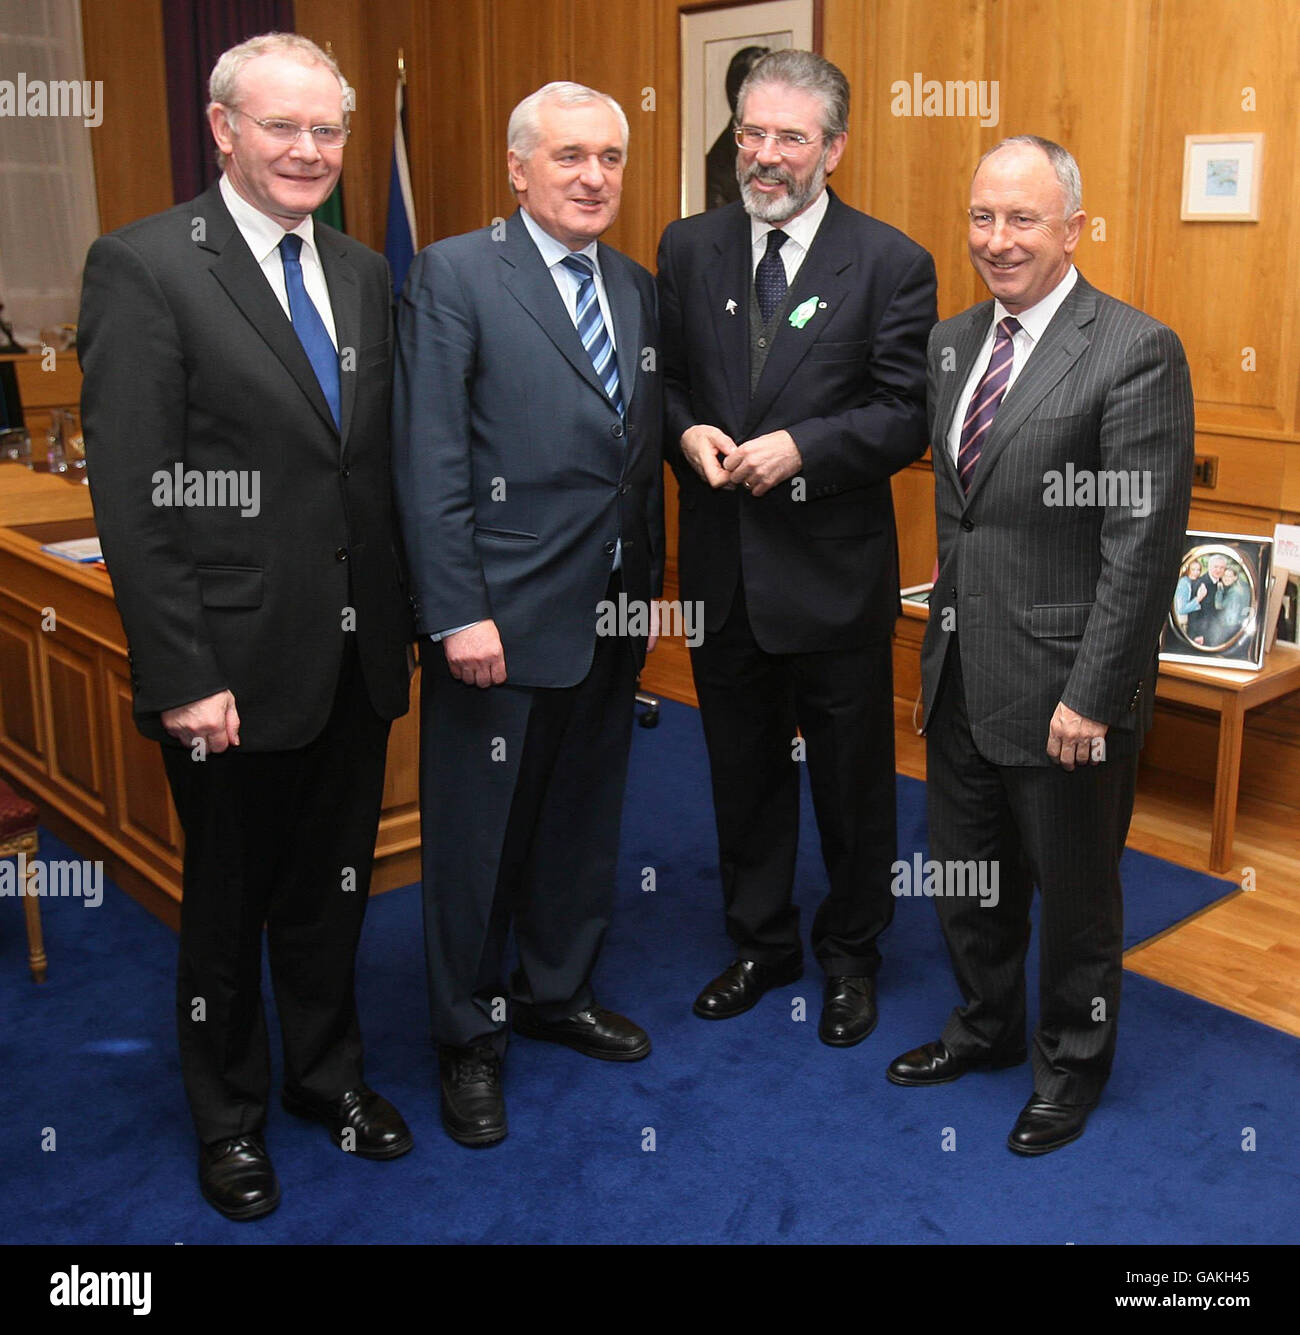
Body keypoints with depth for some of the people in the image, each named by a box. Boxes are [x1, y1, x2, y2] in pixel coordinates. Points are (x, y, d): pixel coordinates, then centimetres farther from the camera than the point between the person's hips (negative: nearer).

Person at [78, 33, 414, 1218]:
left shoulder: (363, 274, 9)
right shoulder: (144, 267, -10)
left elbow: (383, 463, 10)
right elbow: (132, 498, -14)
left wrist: (402, 621, 6)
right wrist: (183, 675, -17)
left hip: (356, 659, 5)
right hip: (238, 667, -5)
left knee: (332, 887, 20)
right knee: (229, 899, 13)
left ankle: (329, 1072, 42)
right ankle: (231, 1113, 35)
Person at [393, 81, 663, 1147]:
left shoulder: (639, 291, 11)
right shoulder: (453, 275, -8)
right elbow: (429, 460, -13)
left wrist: (649, 586, 13)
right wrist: (457, 613, -18)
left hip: (609, 618, 6)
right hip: (501, 617, -6)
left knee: (584, 821, 18)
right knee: (479, 837, 8)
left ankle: (559, 992, 39)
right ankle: (471, 1038, 27)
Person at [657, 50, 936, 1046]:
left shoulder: (892, 264, -5)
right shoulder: (688, 249, 5)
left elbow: (907, 418, -9)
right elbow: (662, 378, 10)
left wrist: (801, 447, -22)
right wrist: (688, 432, -11)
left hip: (837, 570, -3)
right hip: (724, 564, 4)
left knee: (853, 778, 11)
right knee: (743, 772, 17)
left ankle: (850, 955, 32)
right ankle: (762, 943, 36)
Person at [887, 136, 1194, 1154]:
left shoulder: (1136, 352, -14)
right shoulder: (951, 342, 7)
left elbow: (1144, 548, -17)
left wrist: (1092, 697, -19)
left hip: (1062, 684, -6)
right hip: (961, 675, 6)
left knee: (1073, 891, 14)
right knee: (966, 877, 21)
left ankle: (1074, 1065, 37)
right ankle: (986, 1028, 45)